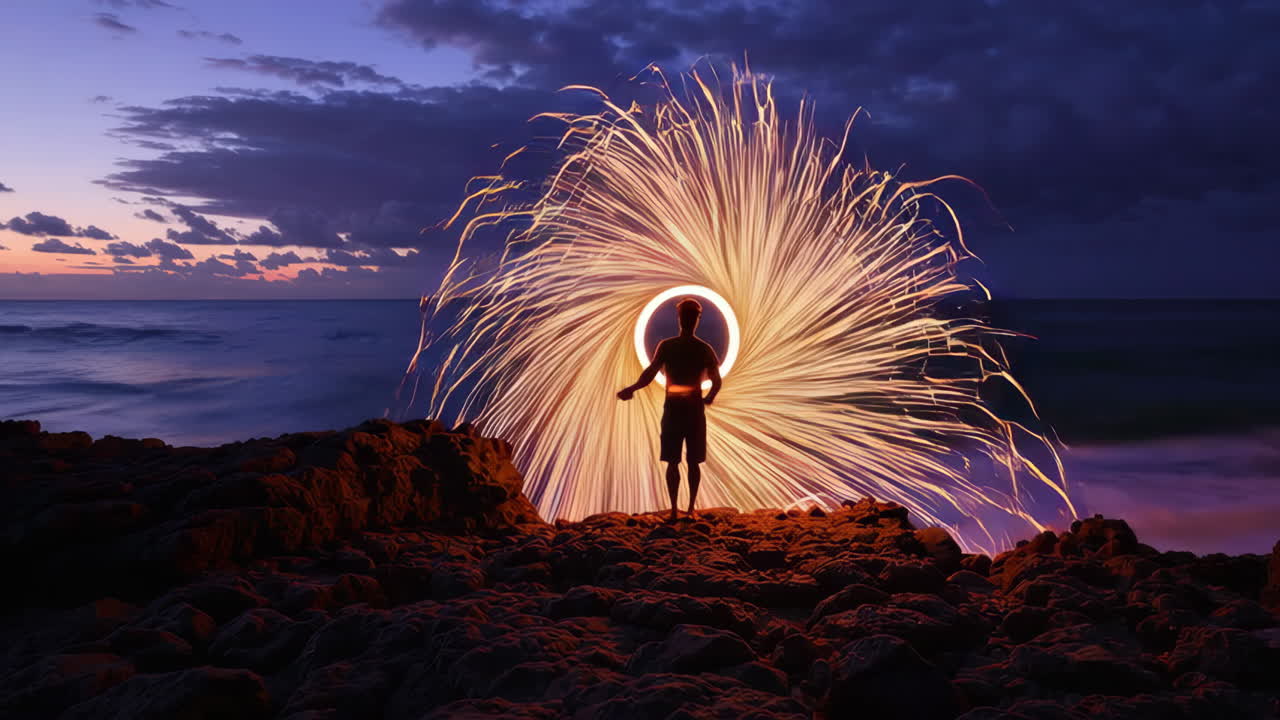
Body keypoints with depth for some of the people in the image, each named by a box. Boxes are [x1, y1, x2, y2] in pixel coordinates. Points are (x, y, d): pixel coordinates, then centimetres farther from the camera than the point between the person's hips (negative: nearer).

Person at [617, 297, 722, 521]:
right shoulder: (704, 349, 0)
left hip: (673, 409, -1)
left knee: (673, 462, 4)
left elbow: (650, 373, -15)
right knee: (693, 462, 8)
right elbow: (717, 382, -1)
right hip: (695, 409, 1)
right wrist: (708, 398, 17)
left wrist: (631, 389, -4)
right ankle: (691, 509, 9)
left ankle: (674, 509, 2)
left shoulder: (666, 346, -5)